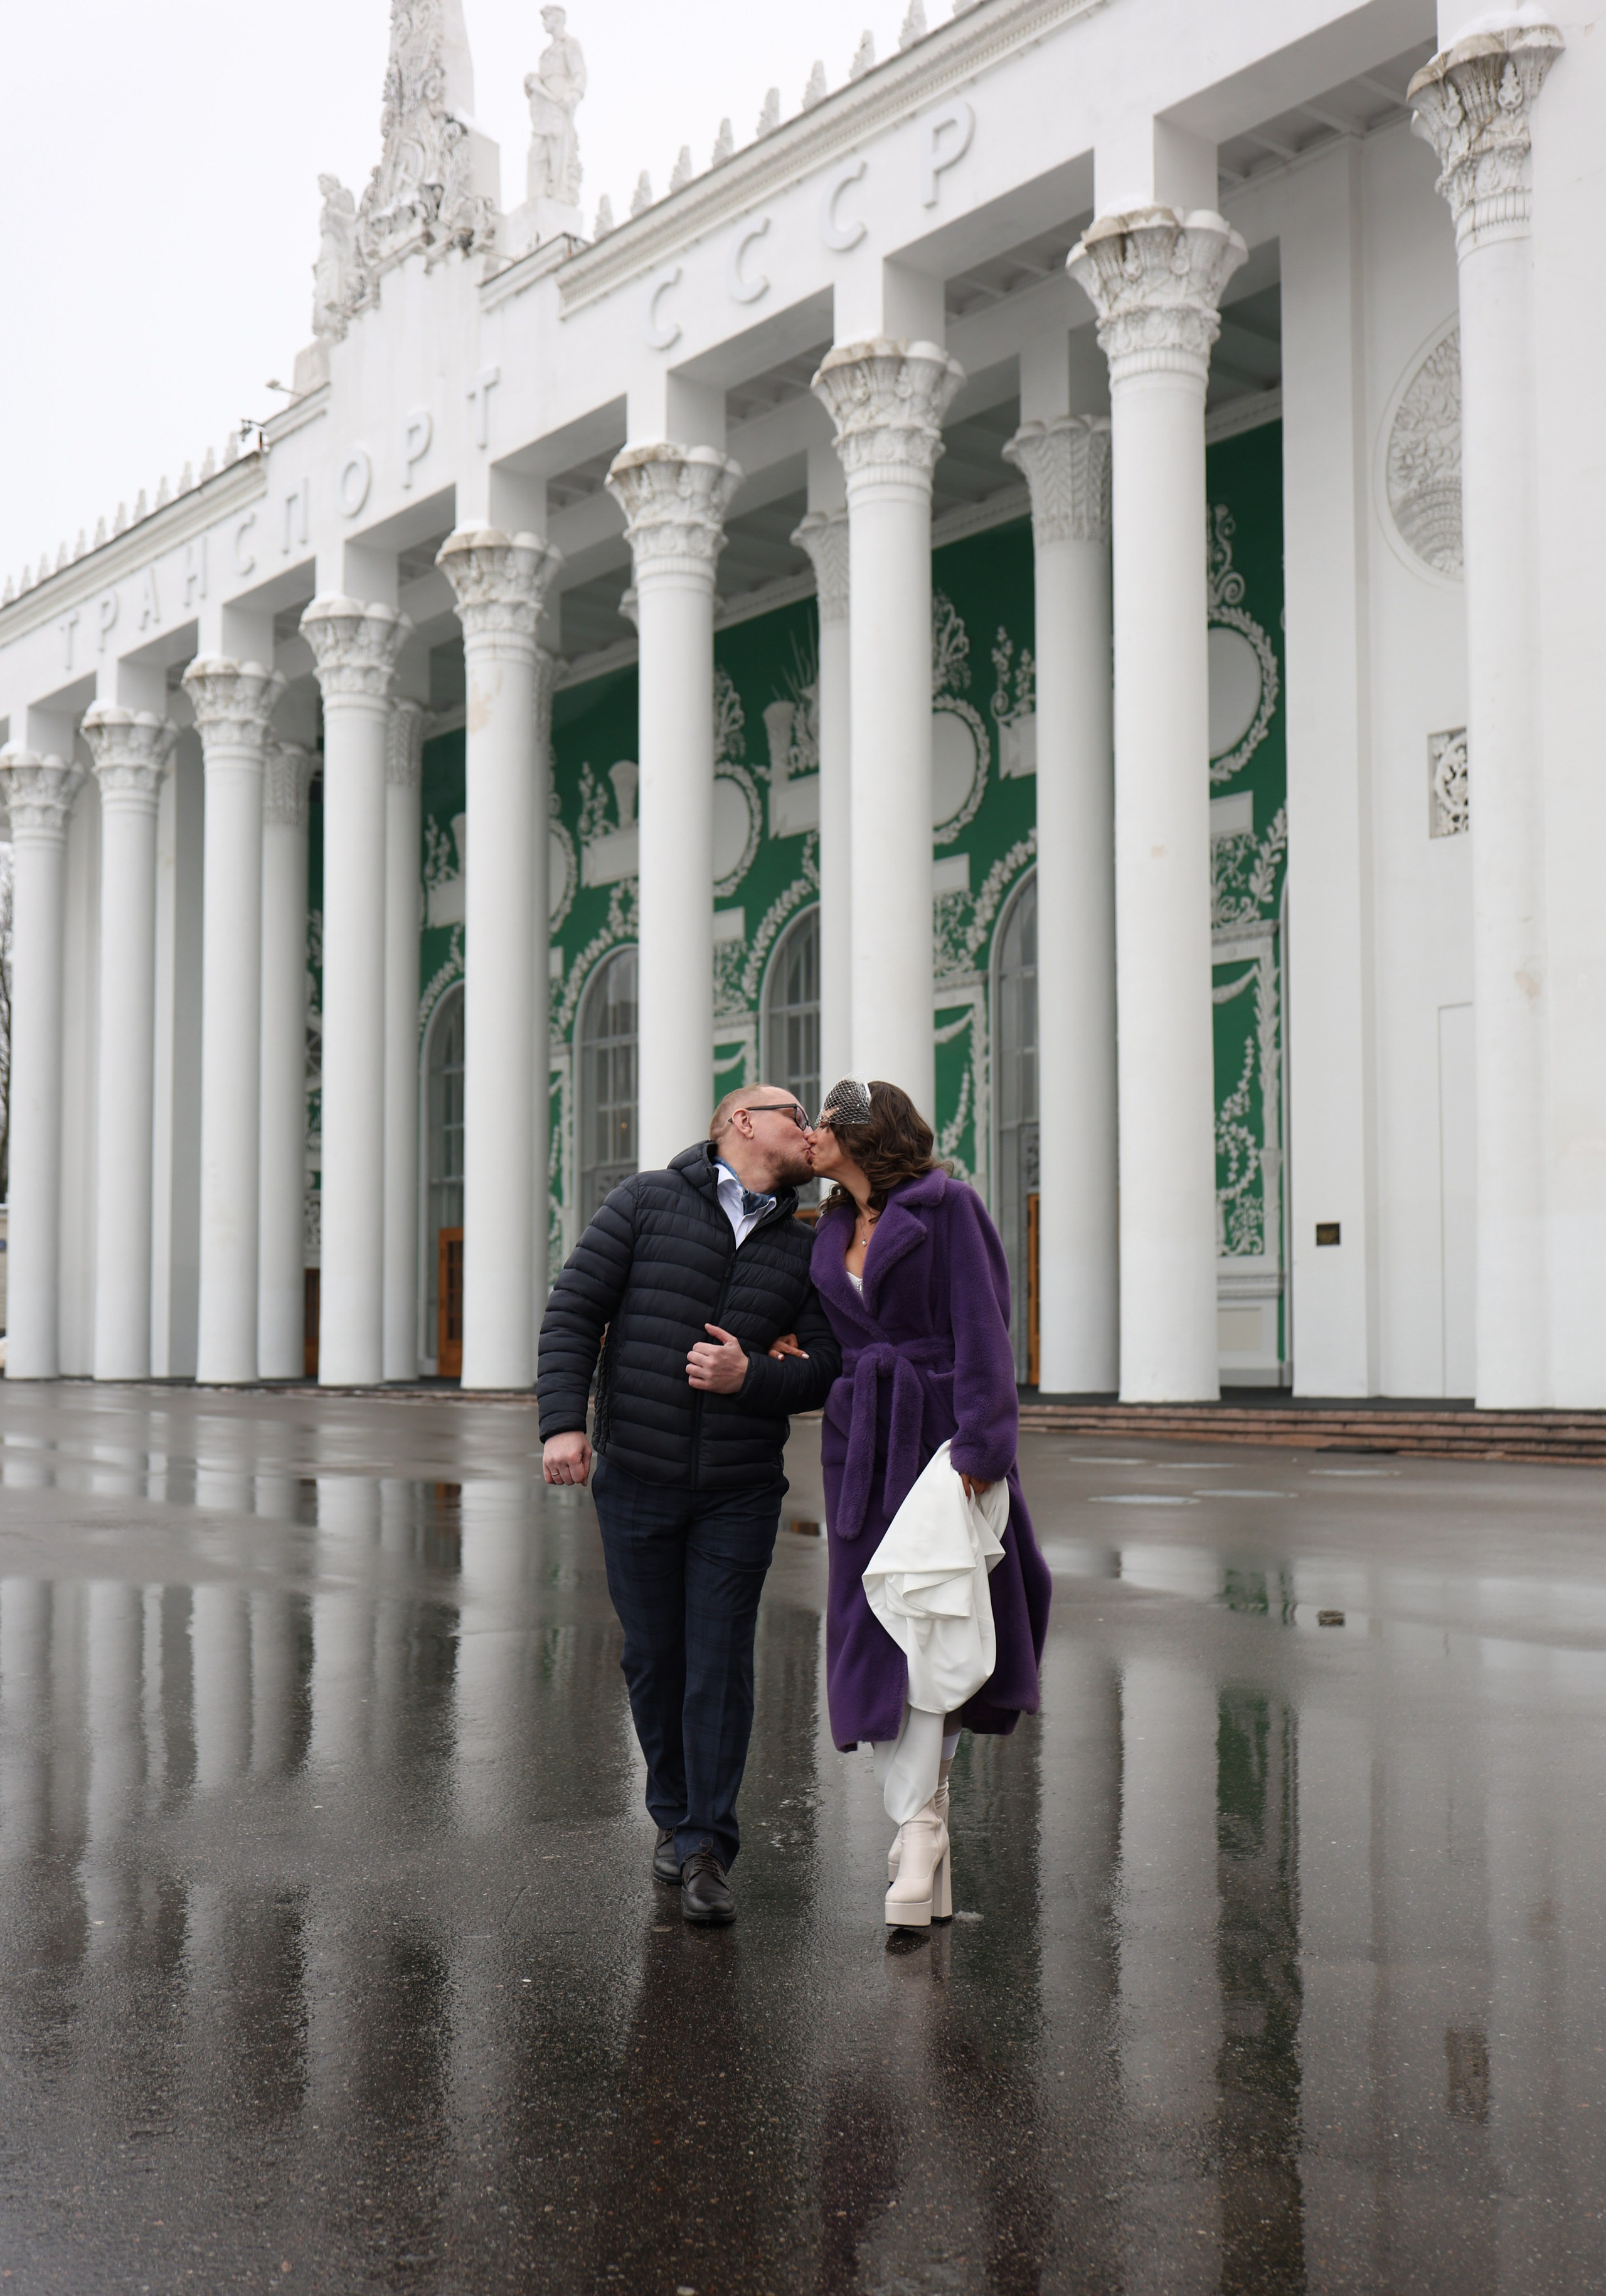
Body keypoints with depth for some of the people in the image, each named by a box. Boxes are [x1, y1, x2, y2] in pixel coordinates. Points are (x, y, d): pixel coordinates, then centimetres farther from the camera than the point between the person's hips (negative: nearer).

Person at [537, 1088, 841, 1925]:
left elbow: (830, 1368, 4)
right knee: (653, 1657, 8)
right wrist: (562, 1420, -14)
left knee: (720, 1662, -3)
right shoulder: (646, 1203, 0)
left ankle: (707, 1851, 5)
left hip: (740, 1490, 1)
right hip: (635, 1478, -1)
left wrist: (750, 1377, -14)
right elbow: (573, 1312, -3)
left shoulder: (803, 1247, 7)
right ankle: (675, 1815, 29)